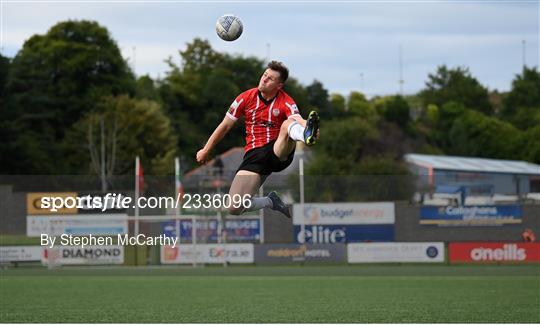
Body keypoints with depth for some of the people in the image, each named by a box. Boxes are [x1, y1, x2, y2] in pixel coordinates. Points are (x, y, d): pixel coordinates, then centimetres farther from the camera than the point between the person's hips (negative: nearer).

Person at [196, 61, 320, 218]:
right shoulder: (246, 98, 4)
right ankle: (270, 201, 9)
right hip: (254, 155, 2)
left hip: (279, 153, -2)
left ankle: (306, 135, -69)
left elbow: (299, 120, -24)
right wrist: (206, 150, 18)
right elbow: (225, 126, 13)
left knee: (287, 124, -34)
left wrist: (306, 127, -49)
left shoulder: (285, 102, -3)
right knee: (234, 208, -17)